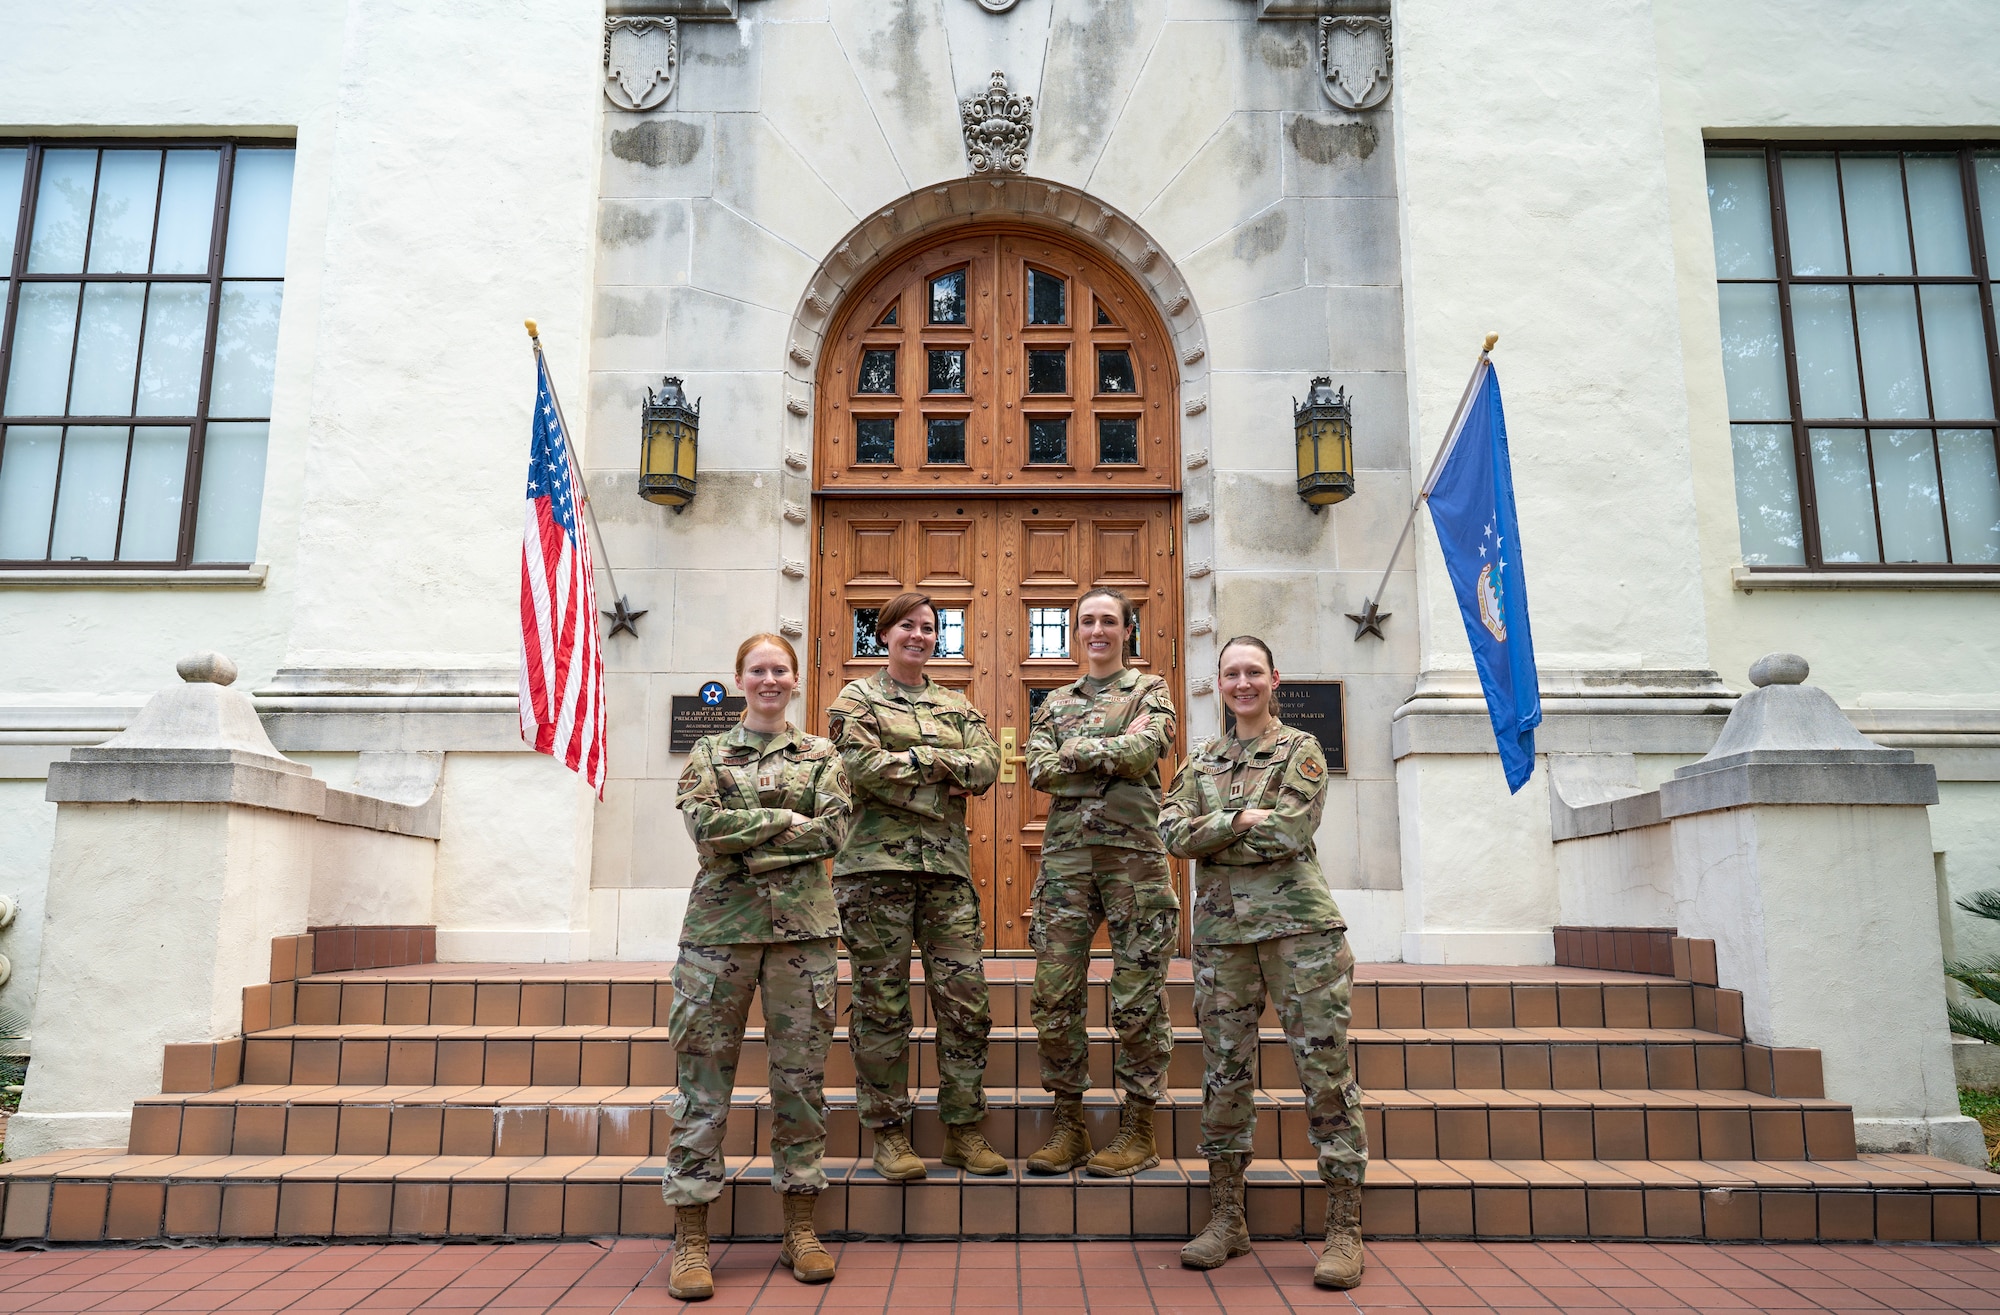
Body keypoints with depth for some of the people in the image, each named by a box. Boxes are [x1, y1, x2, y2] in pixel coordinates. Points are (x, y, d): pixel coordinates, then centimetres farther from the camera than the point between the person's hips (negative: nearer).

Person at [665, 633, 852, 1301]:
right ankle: (691, 1238, 8)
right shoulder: (708, 754, 11)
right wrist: (785, 820, -7)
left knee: (801, 1074, 4)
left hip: (802, 924, 1)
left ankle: (800, 1228, 16)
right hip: (720, 923, 0)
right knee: (704, 1074, 0)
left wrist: (743, 837, -7)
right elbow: (704, 826, -6)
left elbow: (832, 835, -3)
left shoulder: (822, 756, 11)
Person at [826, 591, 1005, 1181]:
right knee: (882, 1003, 0)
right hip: (877, 861, -3)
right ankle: (889, 1134, 12)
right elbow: (862, 764, -10)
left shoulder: (957, 704, 19)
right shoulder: (857, 697, 8)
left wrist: (915, 762, -8)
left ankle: (964, 1131, 13)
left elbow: (988, 764, 3)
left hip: (946, 864, 4)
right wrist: (941, 764, -5)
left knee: (966, 999, 1)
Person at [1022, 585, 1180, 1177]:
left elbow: (1145, 750, -11)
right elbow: (1039, 771, 2)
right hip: (1066, 854, 3)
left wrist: (1079, 750, -4)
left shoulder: (1150, 691, 9)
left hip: (1133, 852, -3)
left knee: (1138, 996, 0)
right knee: (1054, 994, 1)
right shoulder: (1055, 701, 18)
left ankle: (1138, 1132, 12)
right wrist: (1115, 753, -5)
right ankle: (1069, 1126, 14)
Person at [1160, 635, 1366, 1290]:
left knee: (1325, 1069, -4)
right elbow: (1175, 834, 1)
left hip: (1298, 922, -3)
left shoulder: (1302, 750, 5)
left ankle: (1345, 1230, 5)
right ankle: (1227, 1219, 17)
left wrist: (1212, 831, -3)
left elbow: (1290, 830, -11)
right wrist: (1245, 820, -8)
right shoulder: (1200, 759, 15)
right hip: (1221, 929, 3)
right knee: (1223, 1072, 6)